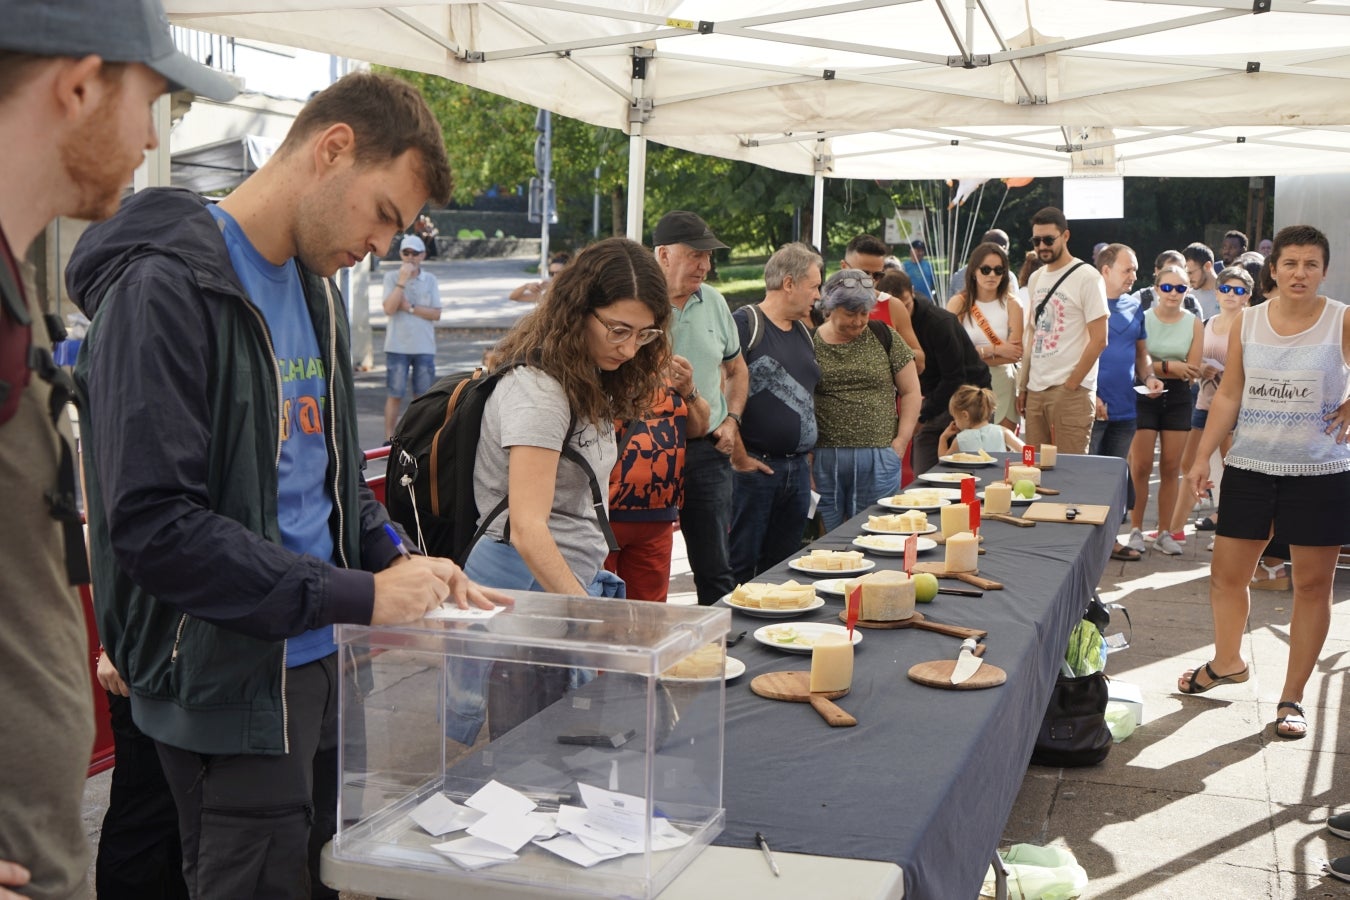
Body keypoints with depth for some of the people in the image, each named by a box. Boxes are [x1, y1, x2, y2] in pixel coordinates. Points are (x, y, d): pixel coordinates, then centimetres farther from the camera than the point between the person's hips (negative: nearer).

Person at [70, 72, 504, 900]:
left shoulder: (315, 290, 10)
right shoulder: (171, 289, -17)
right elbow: (152, 525, -24)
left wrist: (404, 567, 0)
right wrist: (358, 597, -23)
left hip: (315, 662, 8)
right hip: (227, 684, -8)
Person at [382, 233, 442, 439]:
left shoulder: (430, 280, 6)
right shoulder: (391, 277, 0)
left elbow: (436, 314, -2)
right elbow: (389, 308, -13)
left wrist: (410, 307, -11)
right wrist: (402, 281, -15)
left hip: (424, 347, 2)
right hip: (397, 346, -2)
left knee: (422, 395, 7)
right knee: (395, 395, 1)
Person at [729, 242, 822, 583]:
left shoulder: (803, 333, 17)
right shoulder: (745, 324, -9)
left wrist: (806, 458, 16)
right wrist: (739, 457, -15)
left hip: (797, 469, 8)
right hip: (754, 467, -8)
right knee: (739, 570, -2)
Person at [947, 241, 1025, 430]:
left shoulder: (1011, 304, 2)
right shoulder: (959, 303, 0)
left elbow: (1016, 353, -8)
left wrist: (975, 354, -11)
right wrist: (993, 350, -10)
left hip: (1002, 386, 1)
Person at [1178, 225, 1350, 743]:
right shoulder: (1247, 323, 3)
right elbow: (1228, 397, 7)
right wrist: (1202, 458, 4)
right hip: (1249, 467, 3)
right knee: (1226, 573, 9)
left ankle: (1292, 696, 16)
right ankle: (1227, 662, 35)